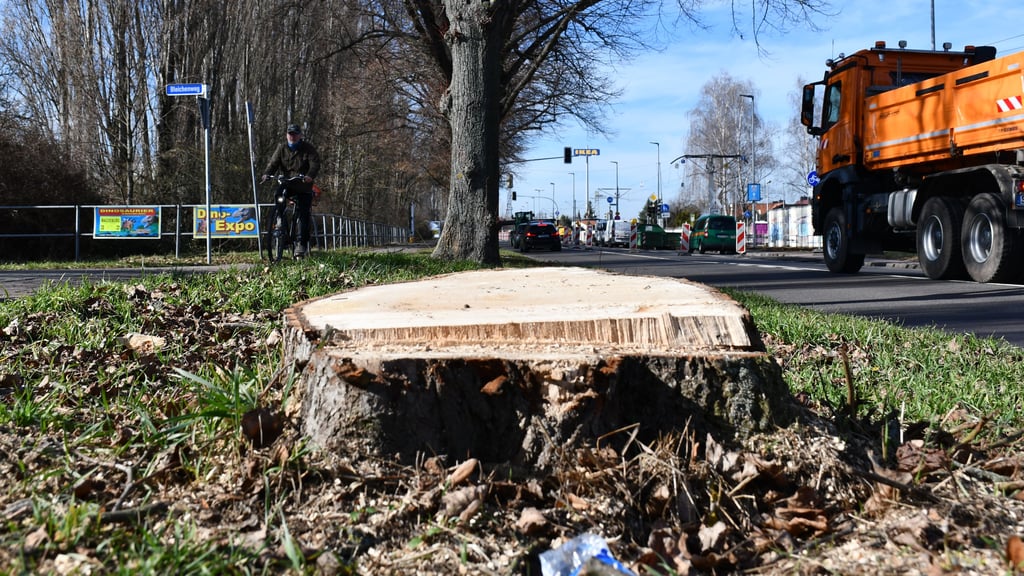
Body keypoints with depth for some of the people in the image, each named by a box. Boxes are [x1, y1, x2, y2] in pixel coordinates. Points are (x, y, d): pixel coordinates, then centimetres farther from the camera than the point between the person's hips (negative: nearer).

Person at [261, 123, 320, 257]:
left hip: (303, 187, -2)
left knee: (303, 216, -6)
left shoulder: (308, 149, -1)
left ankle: (302, 244, -2)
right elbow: (273, 162, -3)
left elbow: (315, 164, -14)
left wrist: (310, 176, -35)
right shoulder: (282, 148, 6)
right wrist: (267, 174, -24)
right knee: (278, 195, -28)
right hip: (286, 185, 2)